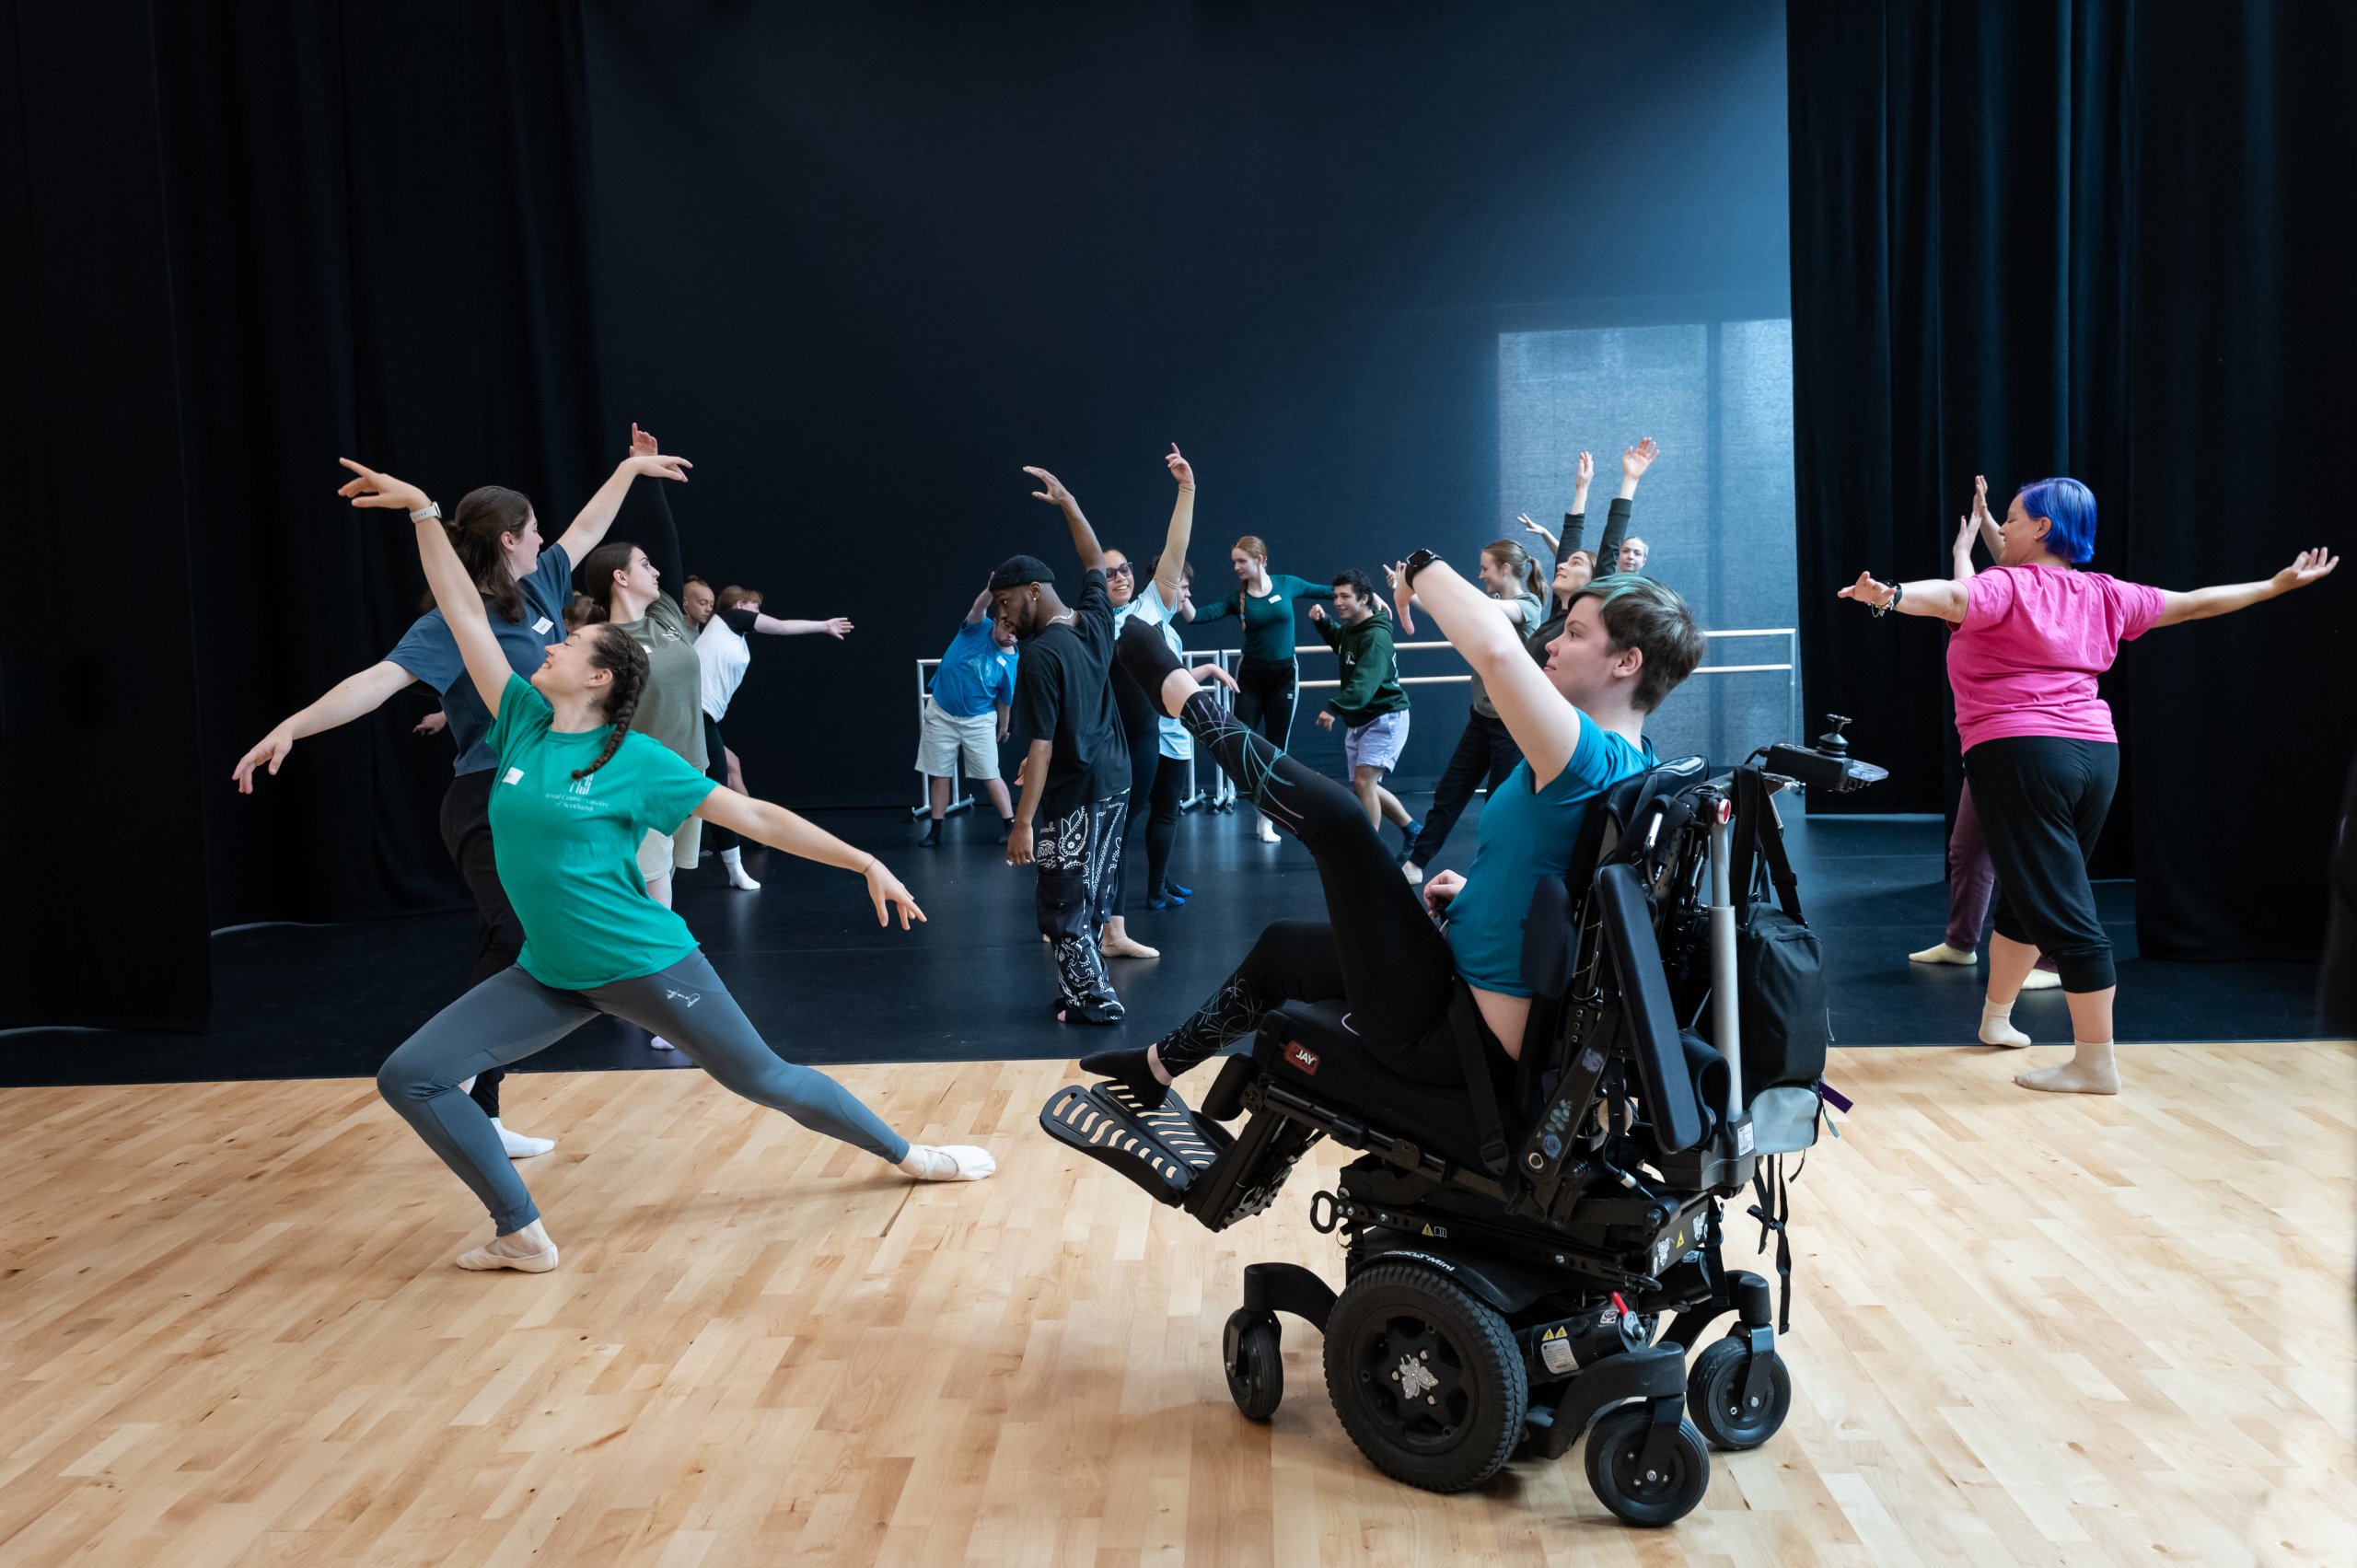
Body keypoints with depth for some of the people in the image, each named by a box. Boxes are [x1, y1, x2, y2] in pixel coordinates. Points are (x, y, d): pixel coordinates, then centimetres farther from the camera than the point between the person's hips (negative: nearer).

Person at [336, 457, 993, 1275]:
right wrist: (422, 511, 2)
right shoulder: (523, 724, 3)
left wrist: (866, 862, -14)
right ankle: (522, 1235, 8)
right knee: (408, 1077, -2)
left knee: (765, 1079, 4)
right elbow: (465, 613, 5)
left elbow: (756, 816, -10)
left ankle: (906, 1153, 27)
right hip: (550, 976, 5)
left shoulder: (637, 760, -11)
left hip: (644, 963, -5)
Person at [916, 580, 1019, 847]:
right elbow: (979, 606, -32)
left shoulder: (1011, 661, -8)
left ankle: (1011, 825, 5)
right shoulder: (978, 628, -10)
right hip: (940, 714, 1)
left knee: (990, 775, -4)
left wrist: (1002, 728, 15)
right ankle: (935, 830, 16)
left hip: (979, 720, -1)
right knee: (938, 774, 6)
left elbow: (1004, 699, 4)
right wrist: (992, 589, -53)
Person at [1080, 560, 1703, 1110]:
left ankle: (1182, 695, 14)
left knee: (1331, 814, -9)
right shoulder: (1639, 765, 5)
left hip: (1448, 1035, -10)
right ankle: (1160, 1066, 45)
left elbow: (1496, 650, -42)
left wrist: (1423, 569, -24)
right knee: (1282, 946, 26)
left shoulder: (1592, 758, -25)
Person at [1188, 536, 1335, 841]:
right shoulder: (1237, 599, -4)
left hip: (1284, 675, 0)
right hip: (1250, 675, 0)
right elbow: (1200, 615, -17)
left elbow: (1324, 591, 11)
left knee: (1275, 749, 4)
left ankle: (1267, 820, 13)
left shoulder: (1286, 584, -3)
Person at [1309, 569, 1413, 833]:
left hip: (1384, 719, -10)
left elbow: (1363, 685, -36)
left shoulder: (1376, 637, -23)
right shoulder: (1350, 628, 6)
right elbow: (1339, 641, 32)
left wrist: (1334, 708, -49)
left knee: (1363, 781, -19)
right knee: (1363, 786, 13)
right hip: (1357, 720, 10)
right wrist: (1322, 622, 11)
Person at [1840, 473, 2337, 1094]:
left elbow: (1953, 597, -28)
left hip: (2019, 756, -8)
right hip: (2096, 755, 8)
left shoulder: (2007, 588, -6)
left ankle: (2096, 1063, -2)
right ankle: (1996, 1017, 38)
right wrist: (2275, 585, 41)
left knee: (2062, 913, -6)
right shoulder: (2104, 595, 14)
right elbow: (2194, 603, 25)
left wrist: (1890, 596, -47)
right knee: (2024, 897, 22)